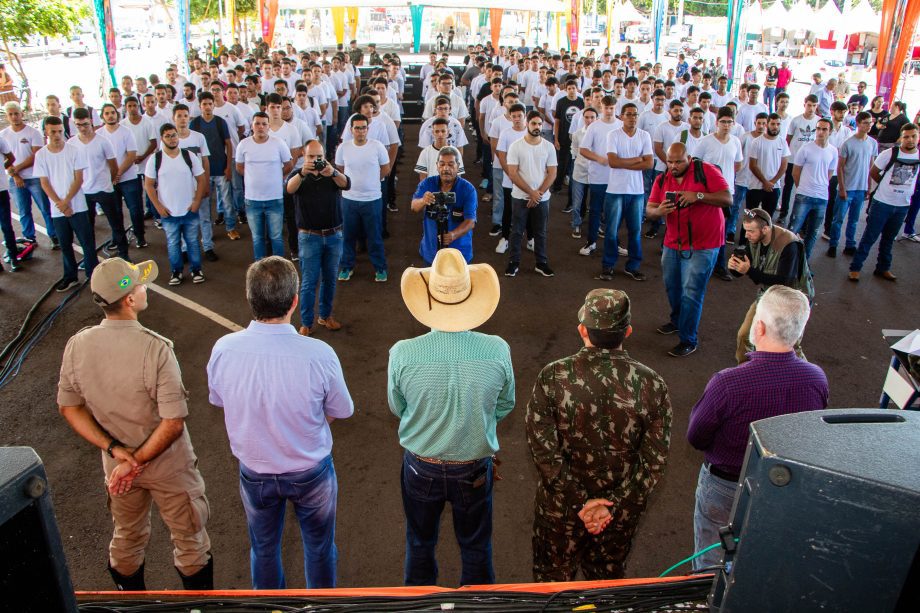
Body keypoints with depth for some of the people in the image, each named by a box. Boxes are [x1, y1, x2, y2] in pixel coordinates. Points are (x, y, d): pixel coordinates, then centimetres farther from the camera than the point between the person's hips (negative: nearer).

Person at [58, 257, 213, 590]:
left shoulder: (77, 345, -15)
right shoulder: (155, 349, -30)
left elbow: (69, 407, -4)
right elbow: (173, 423, -29)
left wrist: (114, 449, -8)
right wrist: (138, 461, -16)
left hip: (115, 466, 5)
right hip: (168, 467, -5)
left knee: (127, 537, 29)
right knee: (189, 538, 19)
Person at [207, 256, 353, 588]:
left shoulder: (223, 349, -24)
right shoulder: (319, 355, -31)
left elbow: (217, 400, -3)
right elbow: (341, 411, -13)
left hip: (254, 471, 2)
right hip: (311, 473, -2)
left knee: (263, 548, 28)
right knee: (319, 547, 25)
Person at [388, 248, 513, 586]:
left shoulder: (402, 354, -26)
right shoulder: (497, 351, -24)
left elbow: (397, 408, -6)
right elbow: (504, 406, -6)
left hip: (421, 468, 0)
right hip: (475, 469, 0)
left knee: (420, 544, 27)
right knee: (476, 547, 26)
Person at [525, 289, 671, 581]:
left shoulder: (553, 377, -22)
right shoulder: (652, 384, -18)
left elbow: (543, 449, -20)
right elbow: (655, 460, -15)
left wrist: (579, 501, -13)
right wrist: (612, 504, -11)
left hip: (560, 504, -1)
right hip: (624, 511, 2)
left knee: (553, 577, 25)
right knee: (607, 578, 28)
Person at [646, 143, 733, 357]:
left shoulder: (706, 171, -11)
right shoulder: (662, 180, 3)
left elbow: (727, 199, -15)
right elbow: (649, 210, -2)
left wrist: (698, 196, -28)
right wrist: (658, 211, -26)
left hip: (702, 245, -6)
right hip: (673, 243, 6)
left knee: (691, 293, -6)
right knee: (672, 285, 18)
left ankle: (689, 340, 5)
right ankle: (677, 321, 44)